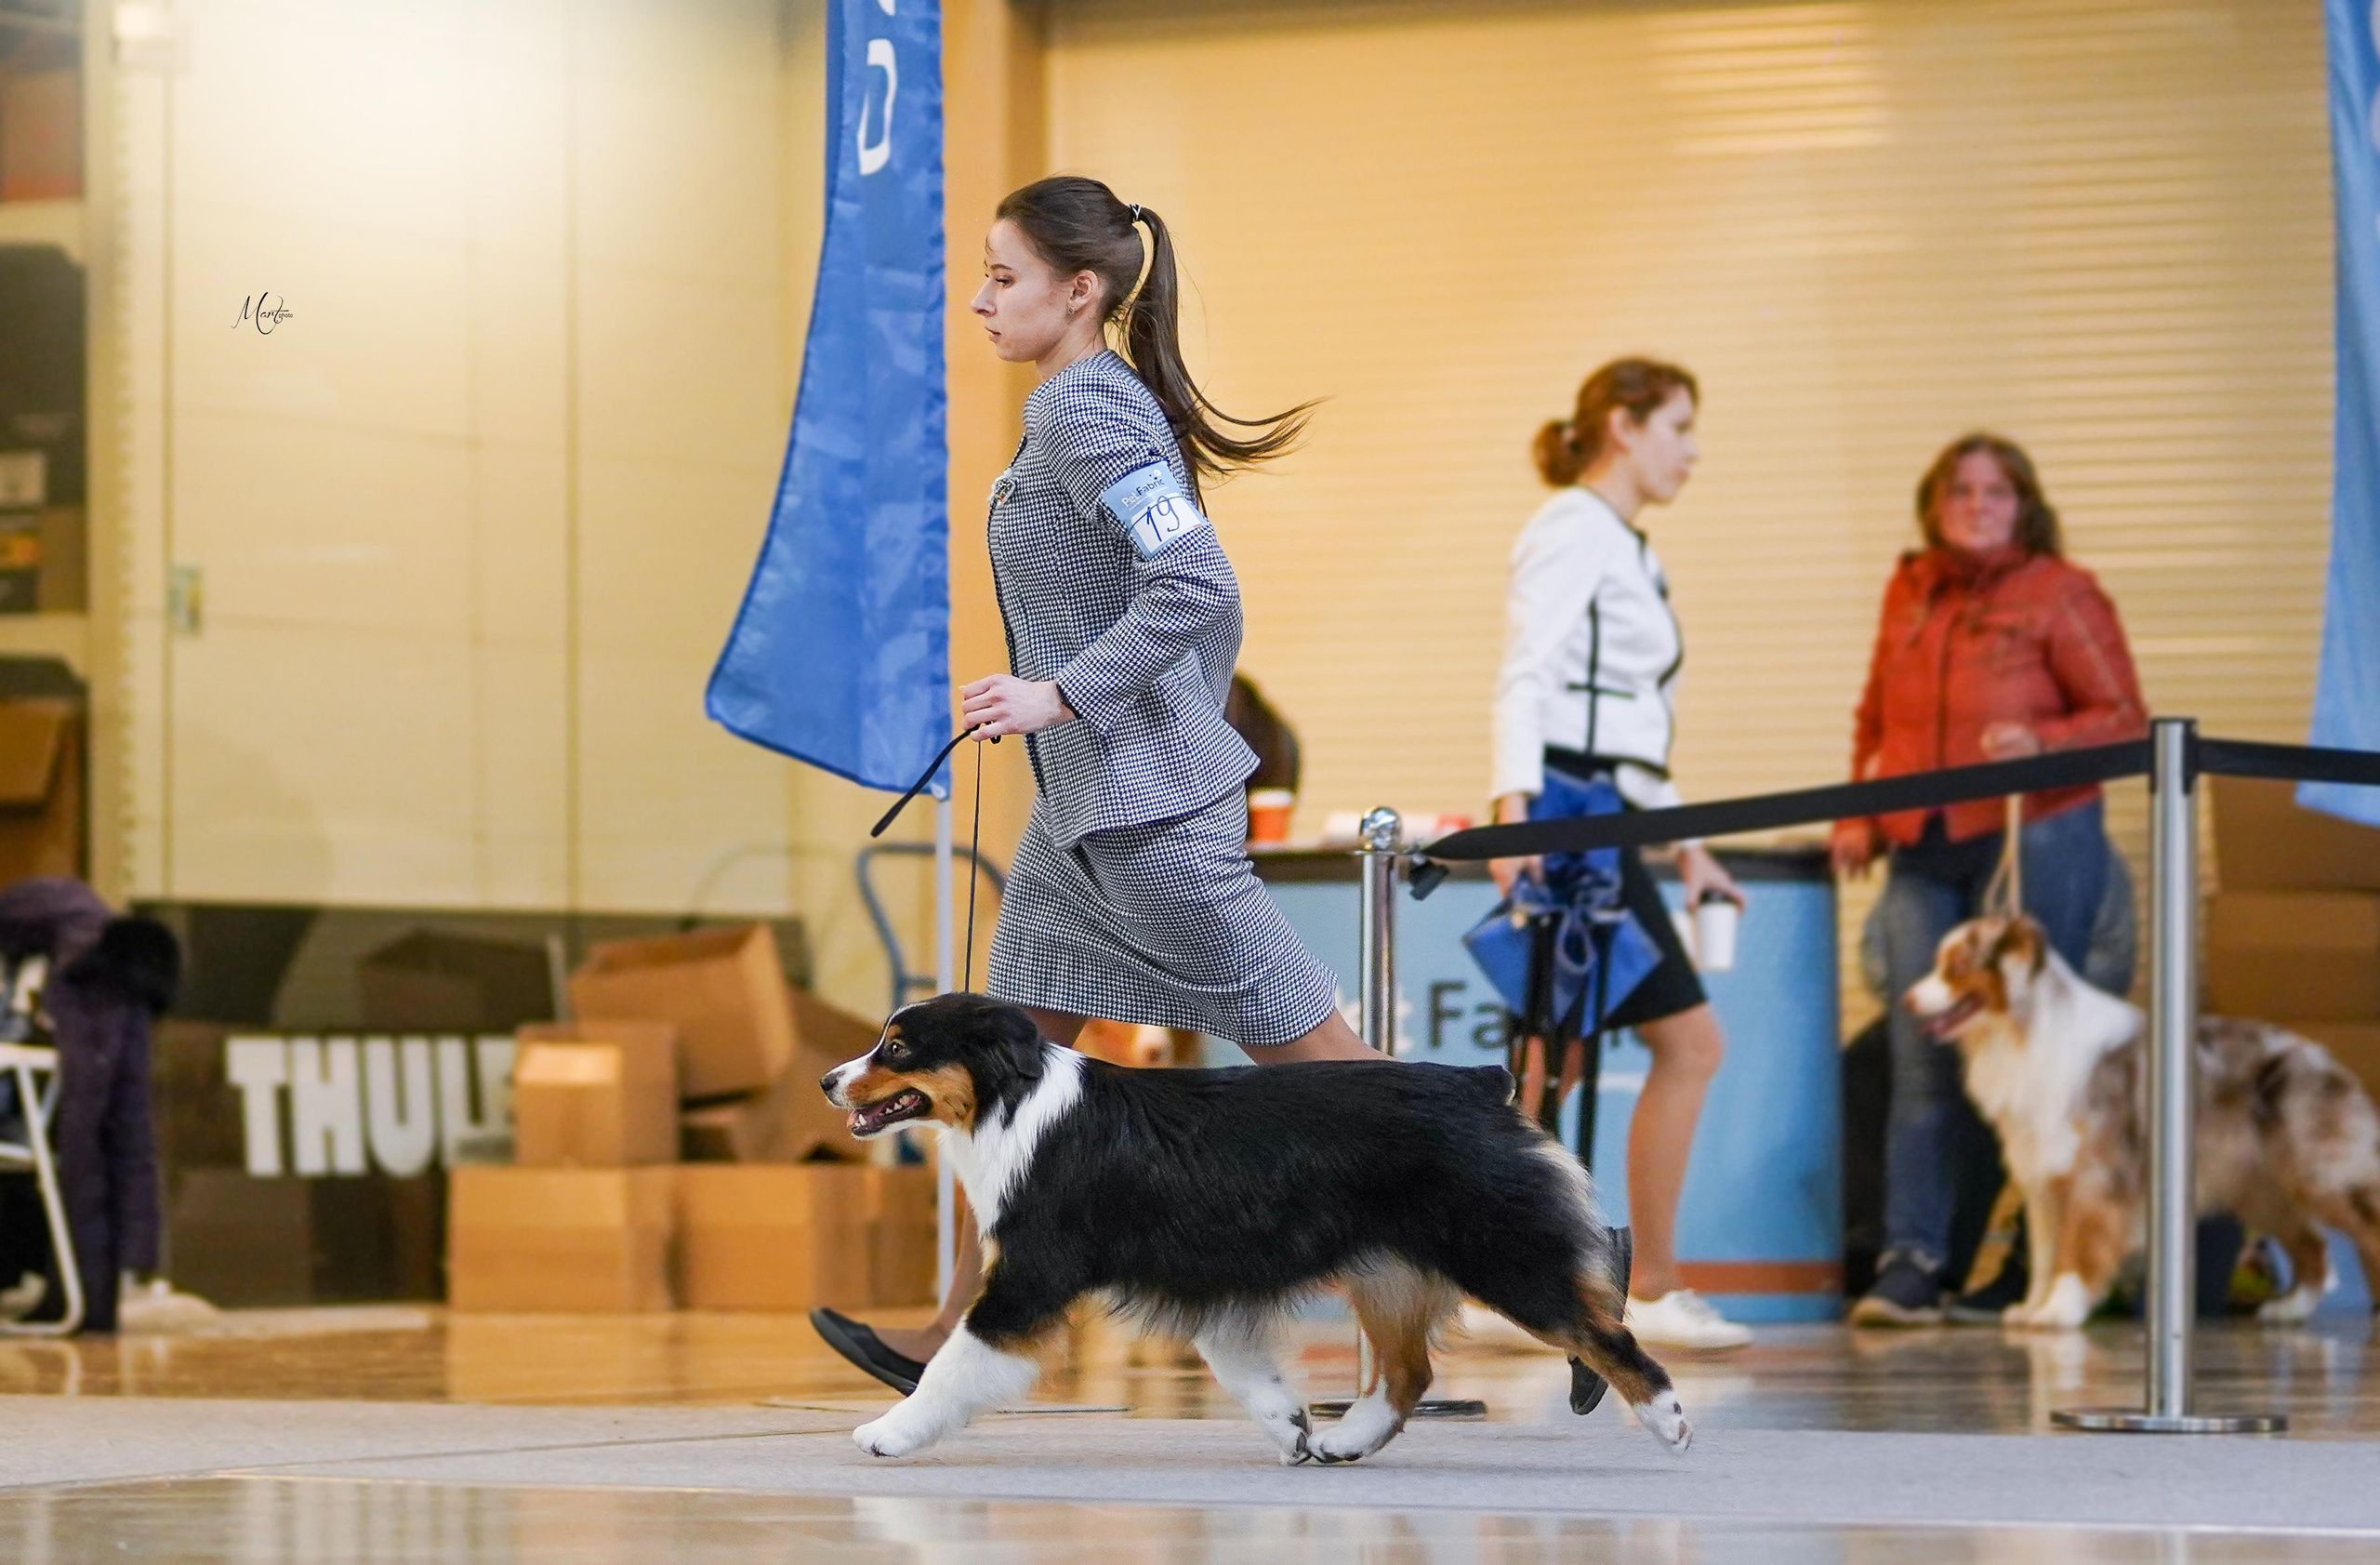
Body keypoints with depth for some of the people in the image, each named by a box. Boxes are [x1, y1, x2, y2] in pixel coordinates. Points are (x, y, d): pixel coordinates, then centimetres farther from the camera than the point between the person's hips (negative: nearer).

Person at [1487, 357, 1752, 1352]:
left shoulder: (1627, 551, 22)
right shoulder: (1572, 530, -7)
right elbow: (1524, 677, -17)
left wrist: (1688, 849, 26)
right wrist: (1512, 808, -29)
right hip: (1568, 813, -10)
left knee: (1557, 1063, 4)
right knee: (1690, 1040, -11)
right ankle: (1653, 1292, -7)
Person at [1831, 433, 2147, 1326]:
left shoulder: (2060, 594, 0)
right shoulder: (1909, 594, 15)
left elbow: (2124, 718, -3)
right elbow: (1876, 718, 23)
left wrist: (2040, 742, -20)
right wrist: (1858, 817, 11)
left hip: (2032, 842, -4)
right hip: (1922, 850, 4)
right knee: (1920, 1059, -3)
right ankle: (1911, 1262, -4)